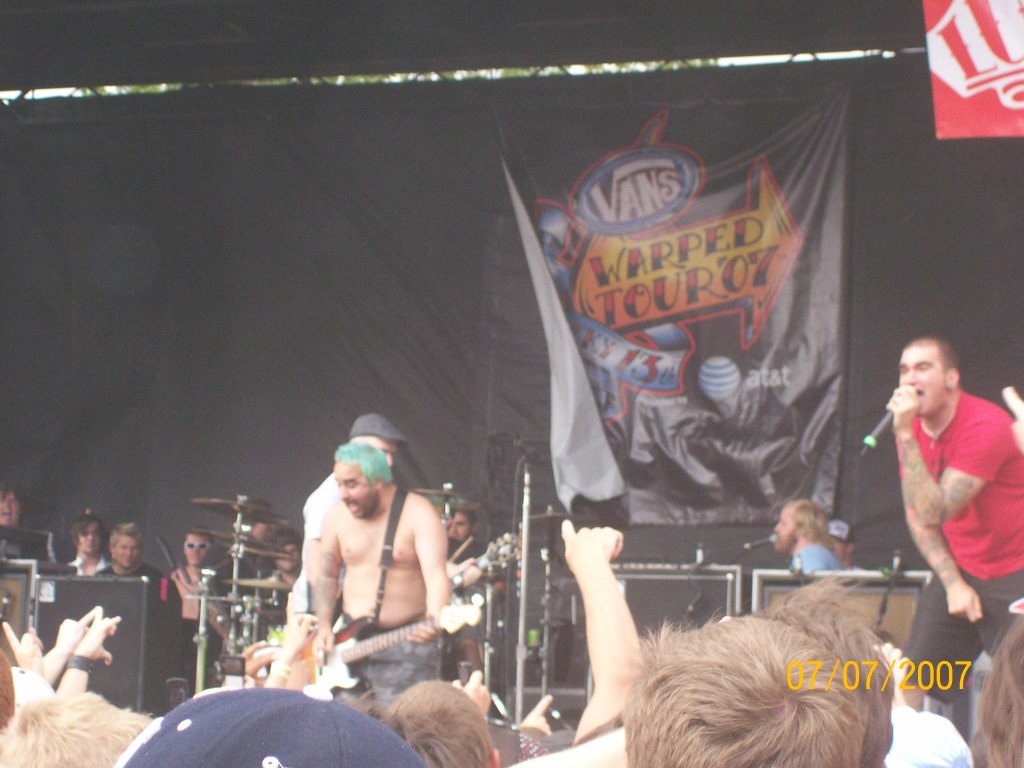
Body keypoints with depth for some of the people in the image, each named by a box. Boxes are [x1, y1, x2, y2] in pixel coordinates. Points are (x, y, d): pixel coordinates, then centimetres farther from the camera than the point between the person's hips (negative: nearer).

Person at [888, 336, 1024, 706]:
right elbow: (916, 518, 6)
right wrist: (953, 582, -4)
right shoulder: (912, 428, 2)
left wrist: (905, 434, -29)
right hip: (961, 569, 7)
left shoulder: (985, 426, -21)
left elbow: (933, 513, -28)